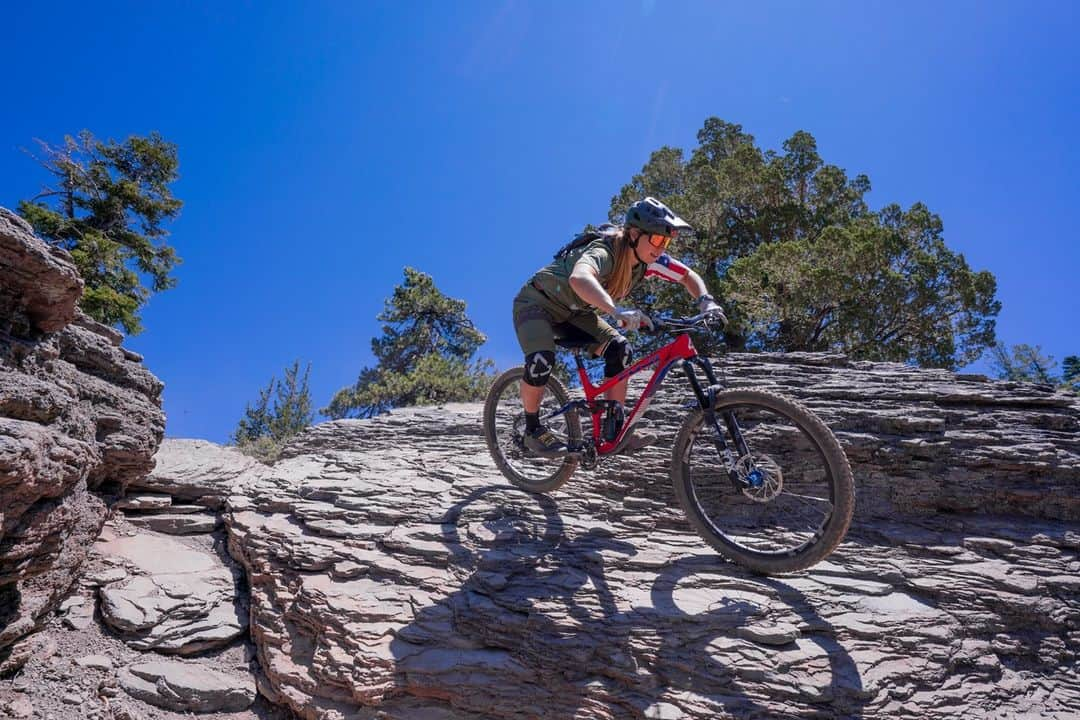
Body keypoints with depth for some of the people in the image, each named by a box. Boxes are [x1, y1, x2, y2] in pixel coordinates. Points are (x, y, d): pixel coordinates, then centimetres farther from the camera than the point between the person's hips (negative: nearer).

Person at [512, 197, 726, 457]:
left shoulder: (649, 259, -13)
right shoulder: (604, 251, -35)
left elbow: (689, 276, 2)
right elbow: (579, 279, -57)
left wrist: (706, 300, -18)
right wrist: (617, 310, -70)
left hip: (576, 311, 7)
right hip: (538, 303, -7)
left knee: (621, 350, -14)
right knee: (542, 360, -32)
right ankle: (532, 429, -6)